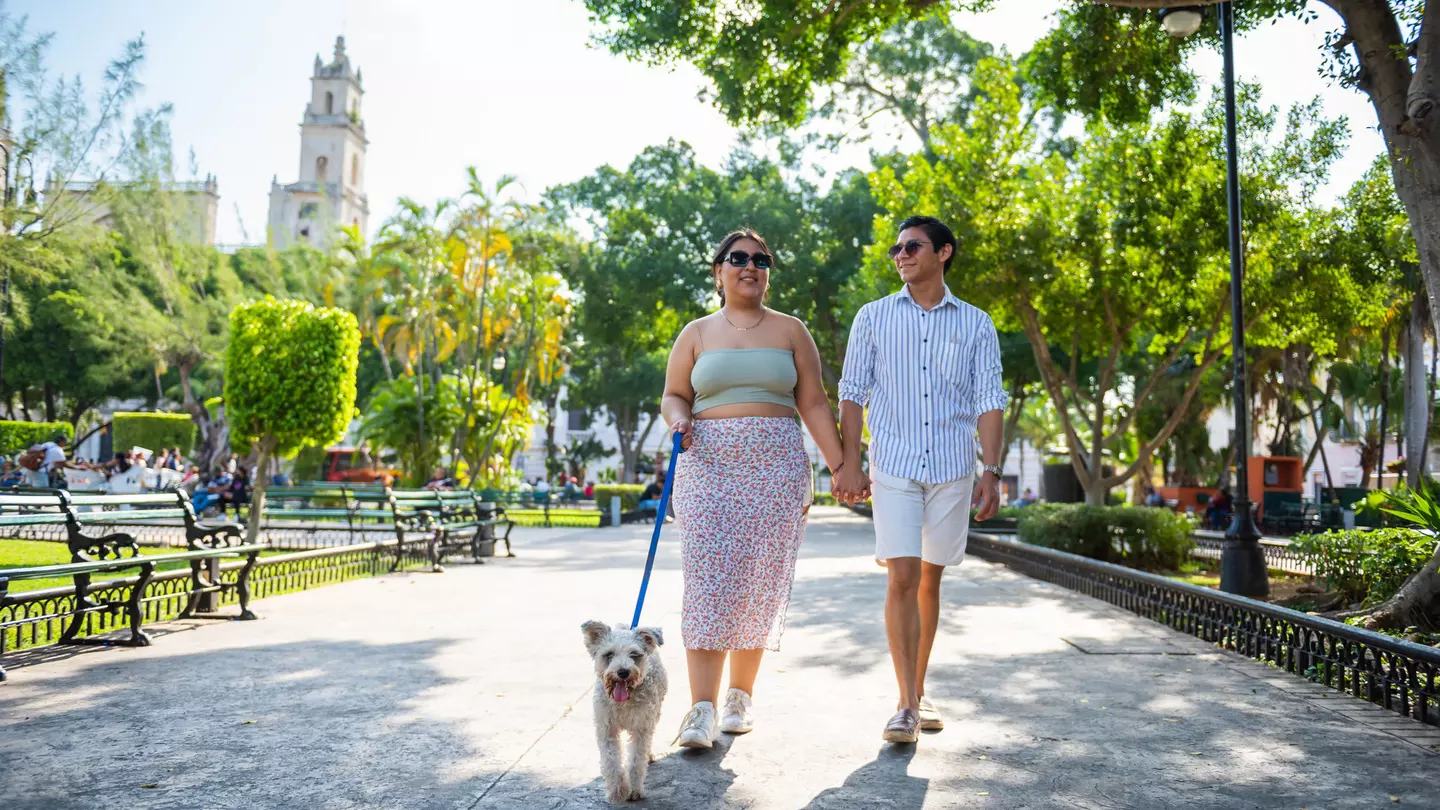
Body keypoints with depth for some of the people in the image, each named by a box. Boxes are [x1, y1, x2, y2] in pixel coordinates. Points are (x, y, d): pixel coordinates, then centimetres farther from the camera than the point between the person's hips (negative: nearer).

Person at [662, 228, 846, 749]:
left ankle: (740, 696, 13)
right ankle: (702, 709, -10)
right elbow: (673, 396, 14)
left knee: (761, 584, -1)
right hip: (708, 465, 0)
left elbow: (814, 404, 9)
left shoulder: (791, 331, 12)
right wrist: (678, 419, -10)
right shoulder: (697, 333, 13)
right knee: (708, 580, -10)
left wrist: (840, 465, 2)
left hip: (776, 466, 1)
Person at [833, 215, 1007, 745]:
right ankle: (906, 705, -6)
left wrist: (991, 471, -4)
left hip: (952, 468, 1)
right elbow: (853, 393, 6)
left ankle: (918, 692, 21)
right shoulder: (874, 317, 8)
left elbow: (988, 401, 5)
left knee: (930, 581, 8)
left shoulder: (975, 324, 8)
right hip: (893, 466, -1)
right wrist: (849, 463, -3)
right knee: (902, 578, -10)